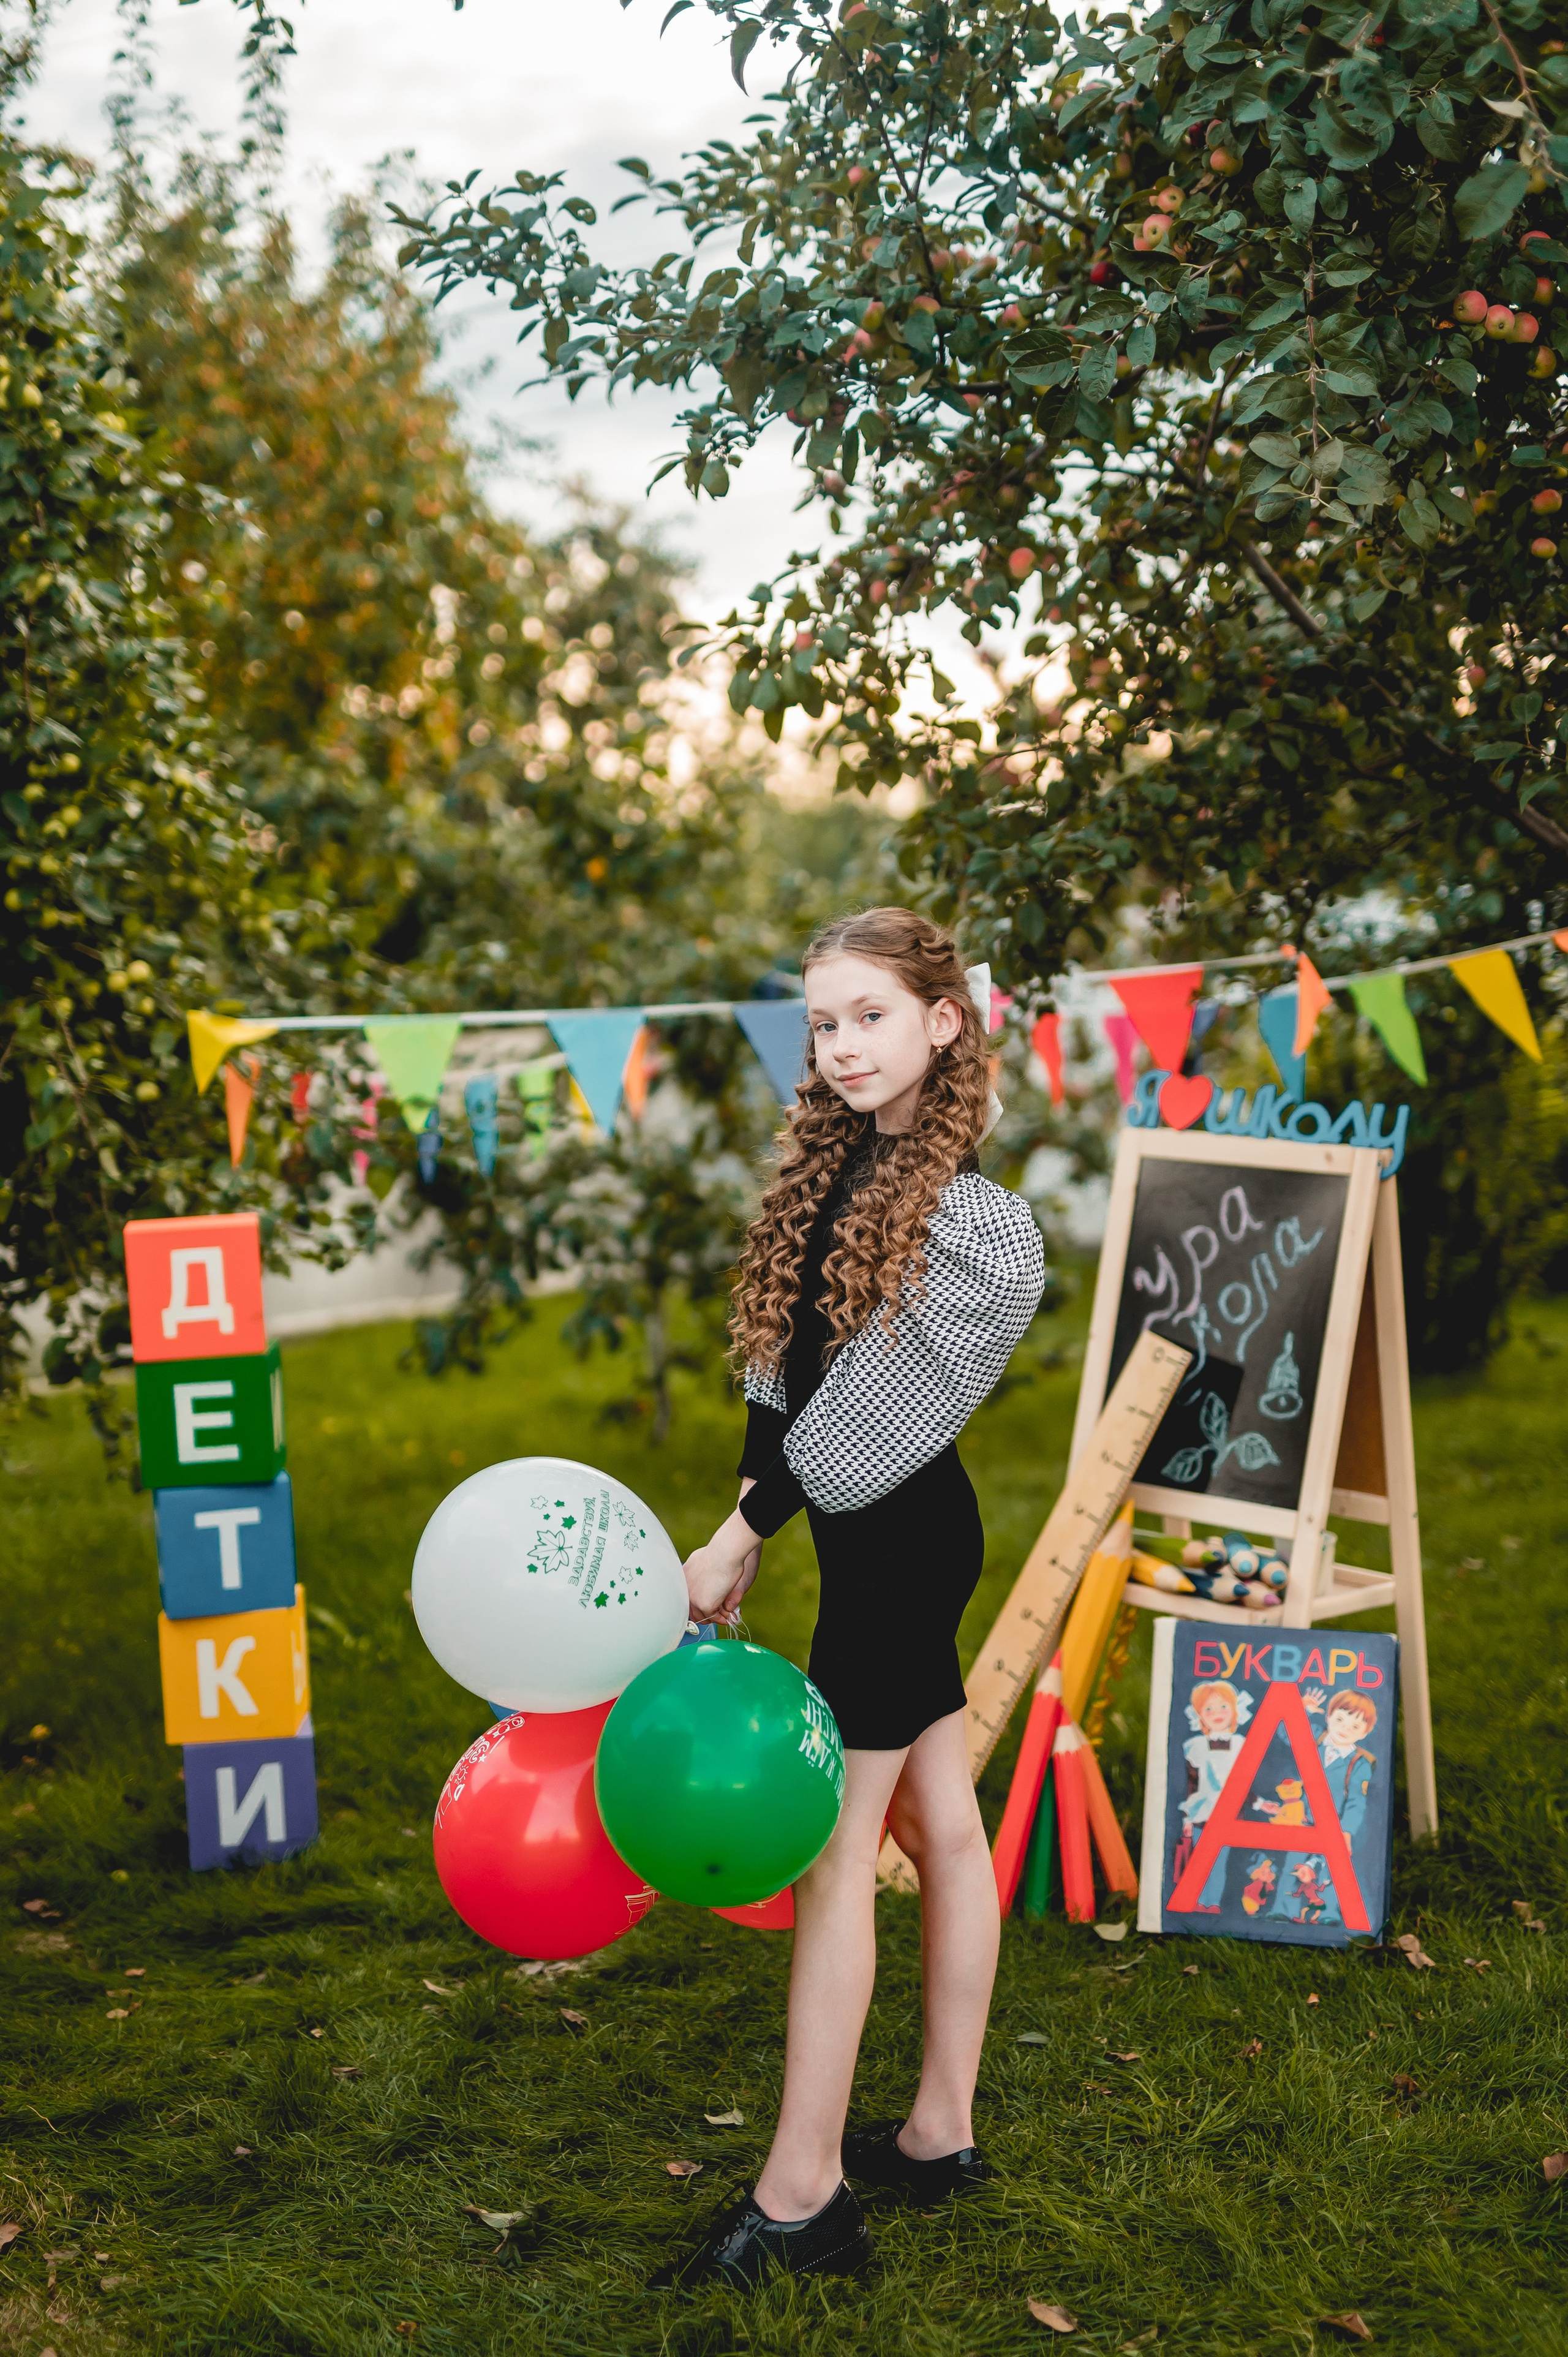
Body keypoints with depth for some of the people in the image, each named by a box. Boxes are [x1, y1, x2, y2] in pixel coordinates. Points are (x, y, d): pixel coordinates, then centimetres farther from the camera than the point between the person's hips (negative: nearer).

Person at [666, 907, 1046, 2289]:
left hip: (895, 1542, -9)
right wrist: (752, 1520, 3)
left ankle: (805, 2192, 4)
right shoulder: (841, 1169, 7)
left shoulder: (966, 1218, -19)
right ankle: (941, 2132, 25)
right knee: (941, 1823, 14)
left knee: (835, 1851, -4)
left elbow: (872, 1413, -20)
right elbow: (788, 1368, 9)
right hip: (891, 1538, 9)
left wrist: (743, 1533, -15)